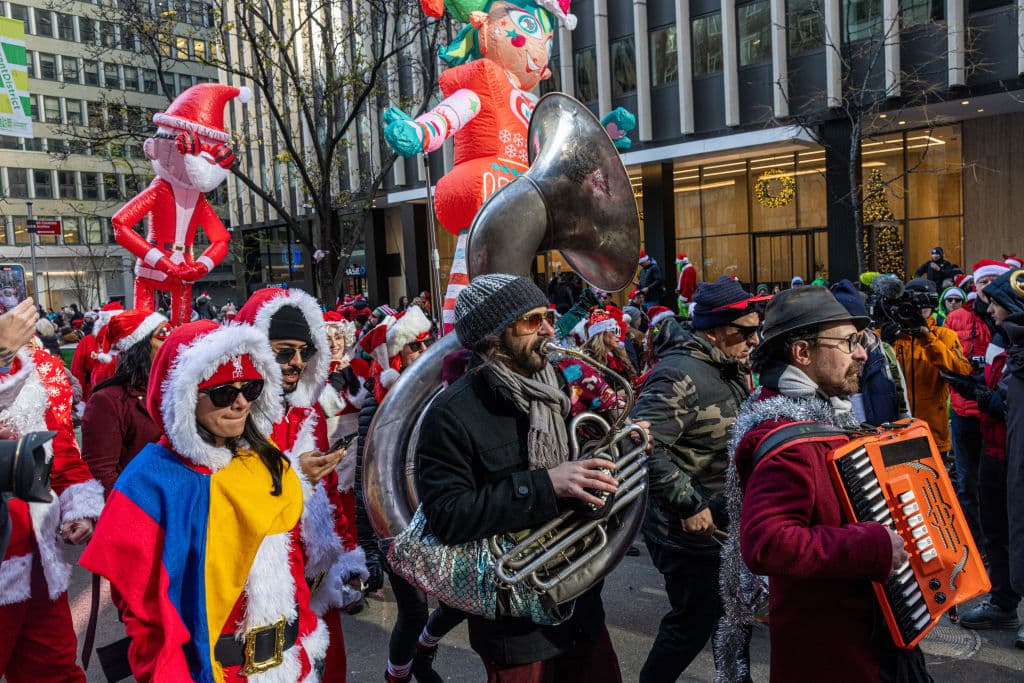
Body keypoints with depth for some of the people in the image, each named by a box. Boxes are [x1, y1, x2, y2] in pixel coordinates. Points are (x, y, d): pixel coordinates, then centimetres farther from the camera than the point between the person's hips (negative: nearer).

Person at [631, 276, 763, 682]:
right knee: (695, 619, 4)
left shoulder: (732, 367, 7)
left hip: (727, 520, 9)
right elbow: (643, 446, -32)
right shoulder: (680, 374, -24)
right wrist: (689, 506, -27)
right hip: (689, 527, -9)